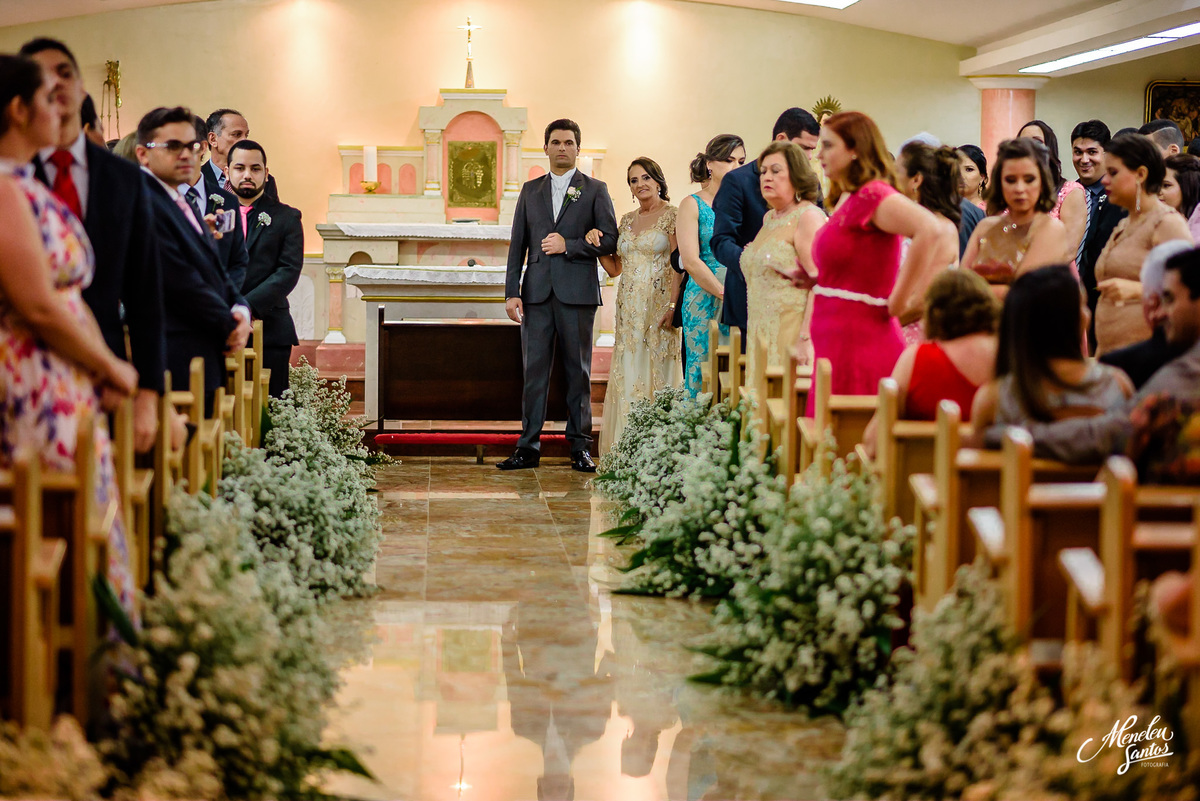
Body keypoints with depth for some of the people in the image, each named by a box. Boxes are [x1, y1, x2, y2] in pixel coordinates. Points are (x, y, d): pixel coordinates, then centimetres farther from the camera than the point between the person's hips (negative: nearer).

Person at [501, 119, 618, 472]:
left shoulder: (595, 190, 6)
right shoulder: (531, 190, 14)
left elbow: (609, 241, 0)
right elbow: (517, 244, 11)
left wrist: (568, 245, -10)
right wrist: (511, 292, 2)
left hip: (578, 293, -2)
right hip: (537, 293, 2)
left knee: (578, 371, 2)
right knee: (534, 369, 1)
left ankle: (580, 447, 7)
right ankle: (528, 448, 3)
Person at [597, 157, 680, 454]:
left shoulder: (671, 216, -4)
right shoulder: (627, 220, 15)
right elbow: (615, 268, 17)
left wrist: (673, 305, -19)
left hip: (659, 303, -6)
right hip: (629, 305, 6)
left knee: (658, 369, -5)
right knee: (628, 372, 3)